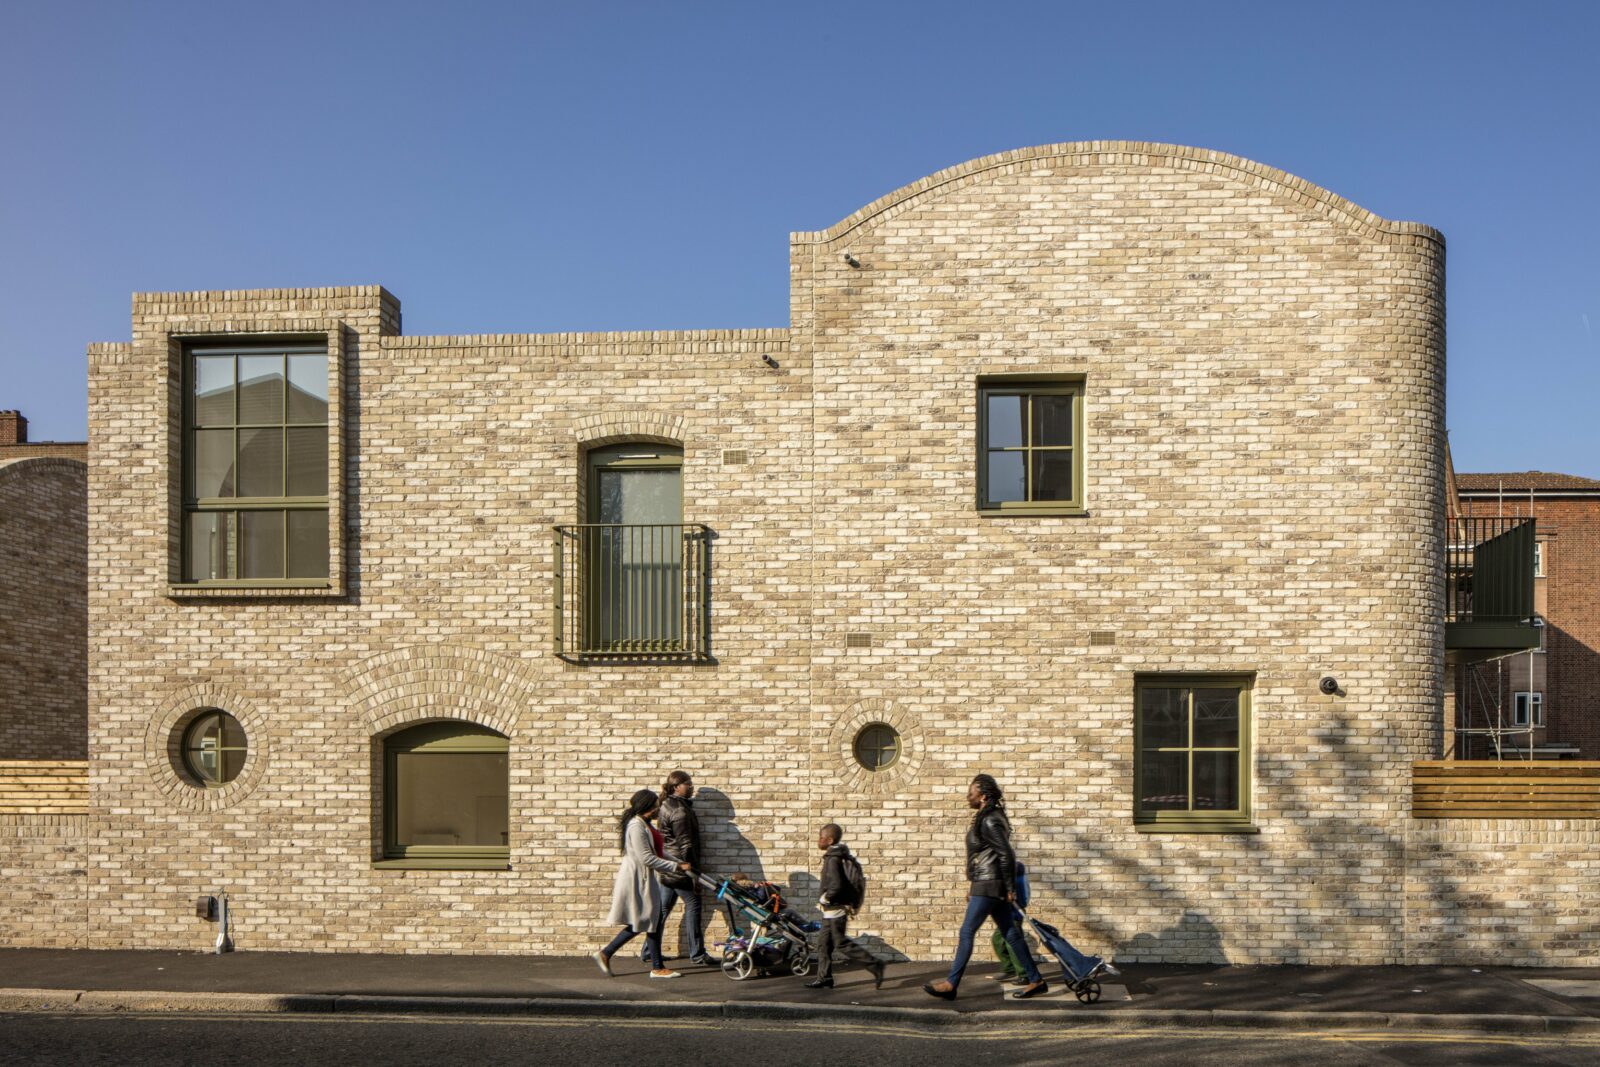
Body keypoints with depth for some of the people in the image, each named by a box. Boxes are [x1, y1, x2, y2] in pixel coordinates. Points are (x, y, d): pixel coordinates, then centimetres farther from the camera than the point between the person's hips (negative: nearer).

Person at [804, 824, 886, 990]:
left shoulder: (833, 860, -21)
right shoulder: (840, 856, 10)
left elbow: (836, 886, -30)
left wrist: (825, 898, -15)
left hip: (835, 908, -10)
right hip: (832, 910, 10)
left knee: (841, 943, -4)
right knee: (824, 943, 12)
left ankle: (874, 964, 0)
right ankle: (824, 978, 16)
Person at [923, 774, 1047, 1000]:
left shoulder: (989, 822, -16)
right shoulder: (985, 818, 15)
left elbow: (1007, 855, -20)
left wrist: (1010, 889, -17)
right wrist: (973, 887, 22)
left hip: (988, 887, -10)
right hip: (985, 886, 10)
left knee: (966, 932, -6)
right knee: (1011, 934, 10)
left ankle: (951, 984, -2)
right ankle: (1036, 980, 13)